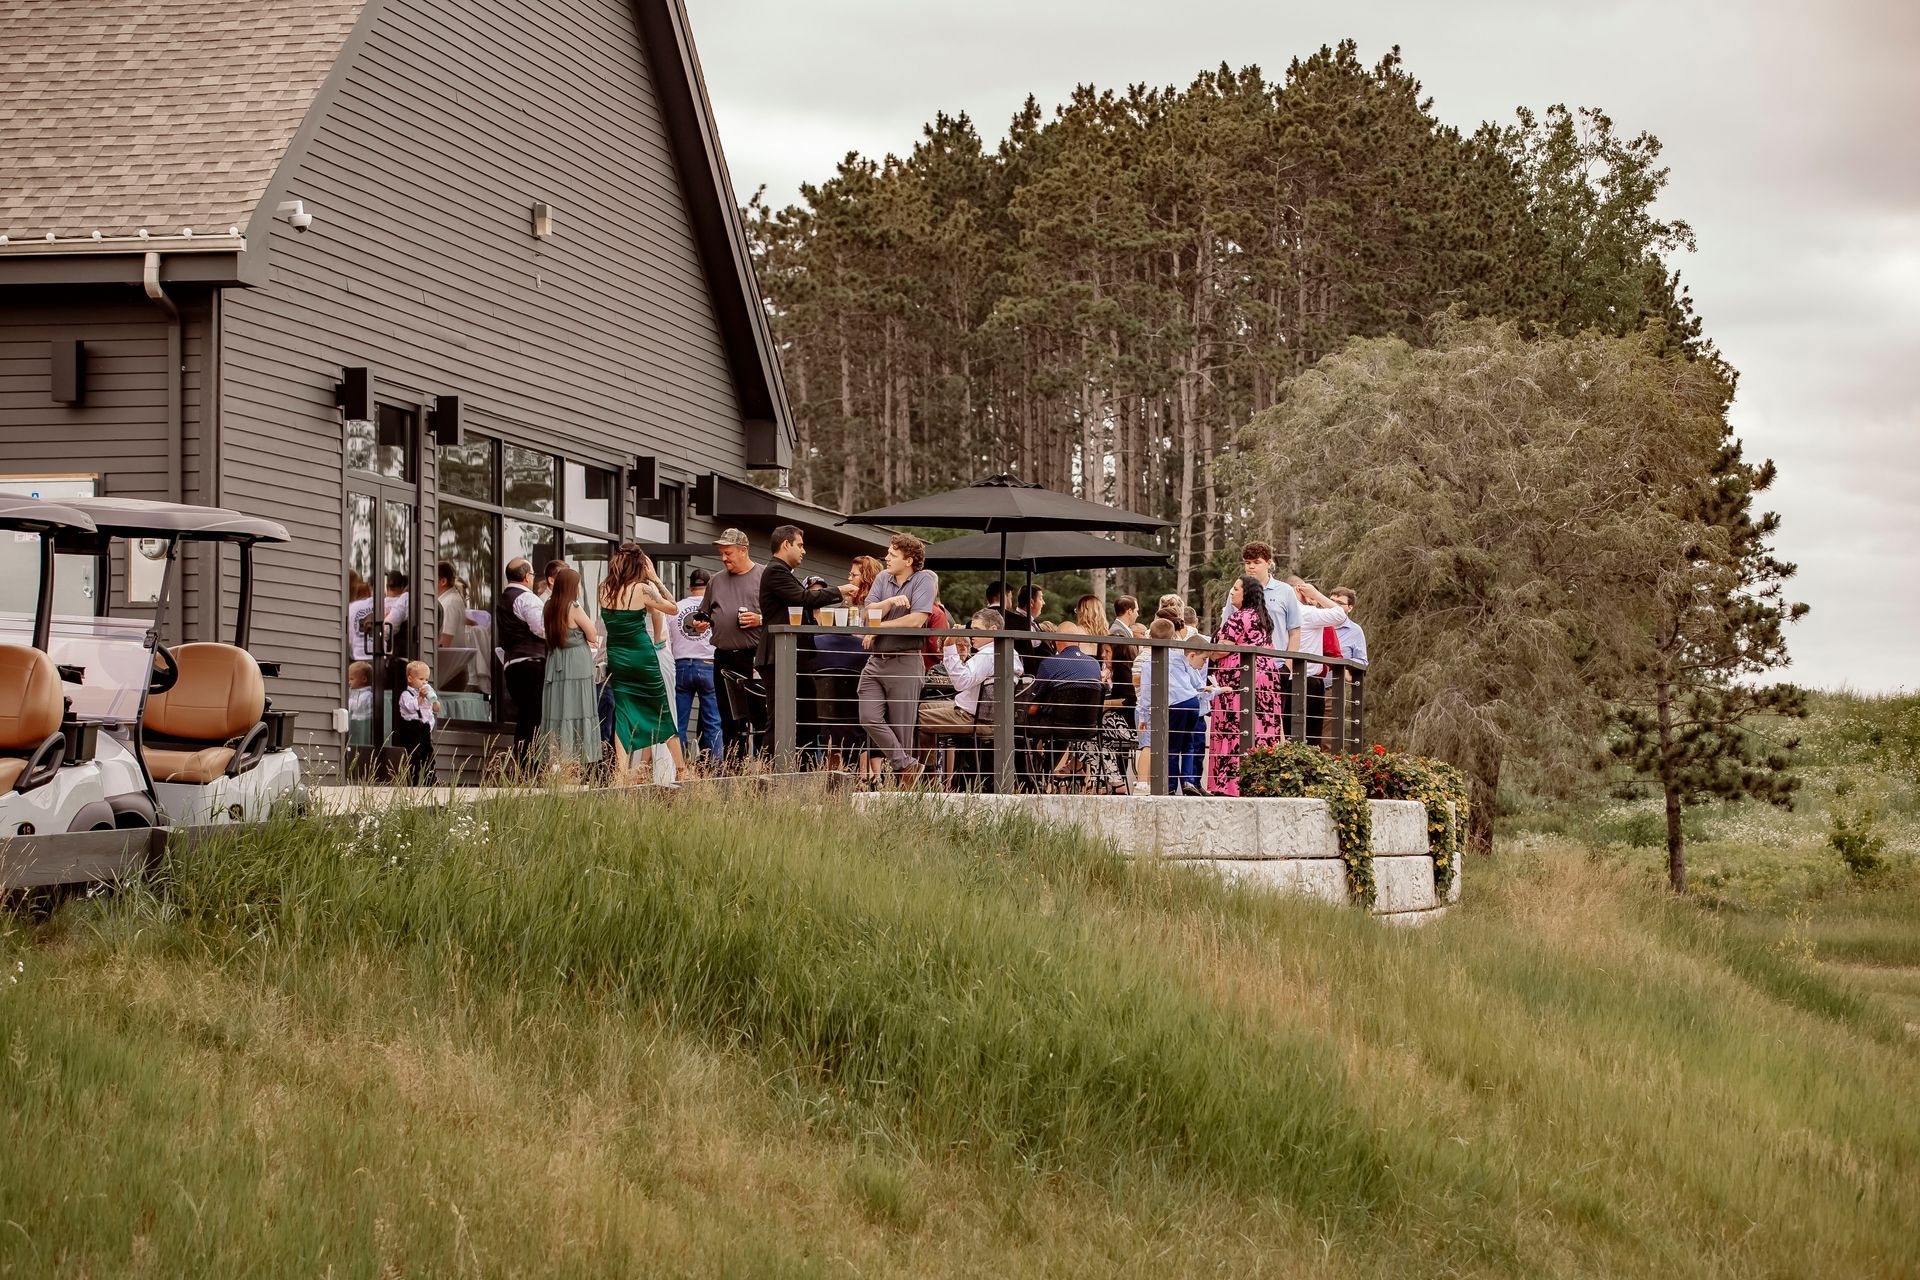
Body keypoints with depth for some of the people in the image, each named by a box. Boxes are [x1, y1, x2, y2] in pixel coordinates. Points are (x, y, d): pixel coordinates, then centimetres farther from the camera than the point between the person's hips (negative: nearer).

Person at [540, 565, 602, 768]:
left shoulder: (551, 607, 6)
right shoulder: (574, 608, -13)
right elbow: (593, 635, -7)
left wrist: (585, 641, 11)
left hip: (556, 665, 6)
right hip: (576, 667, -6)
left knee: (557, 712, 6)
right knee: (576, 712, -3)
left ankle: (555, 758, 6)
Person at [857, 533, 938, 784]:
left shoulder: (924, 580, -4)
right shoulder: (883, 578, 13)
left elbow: (917, 620, -16)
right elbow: (870, 612, 2)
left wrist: (879, 627, -8)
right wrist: (891, 601, -16)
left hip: (905, 662, -5)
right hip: (875, 660, 5)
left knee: (901, 726, -2)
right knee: (869, 718, -9)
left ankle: (904, 782, 7)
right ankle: (906, 765, -3)